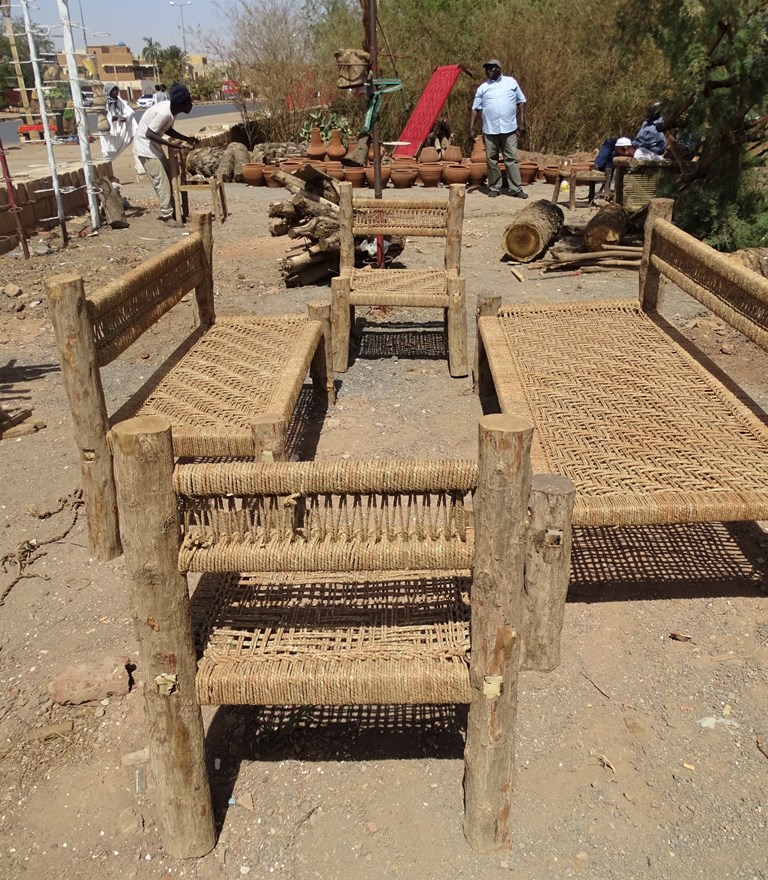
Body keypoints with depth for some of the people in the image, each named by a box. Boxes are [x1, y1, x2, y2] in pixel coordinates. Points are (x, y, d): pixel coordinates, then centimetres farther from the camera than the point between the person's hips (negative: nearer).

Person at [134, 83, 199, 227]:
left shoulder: (171, 109, -2)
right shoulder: (164, 112, -29)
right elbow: (149, 134, -28)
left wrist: (187, 139, 2)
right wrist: (171, 144, -29)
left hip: (155, 146, 9)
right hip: (146, 147, -9)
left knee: (169, 177, 13)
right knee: (162, 182, -8)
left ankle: (172, 211, 21)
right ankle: (167, 216, -1)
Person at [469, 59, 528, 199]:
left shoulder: (511, 82, 7)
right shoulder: (482, 88, 10)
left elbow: (521, 102, 9)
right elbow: (476, 109, 10)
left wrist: (522, 123, 1)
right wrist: (471, 128, 0)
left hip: (509, 129, -2)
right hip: (490, 130, 2)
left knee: (512, 158, -3)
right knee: (491, 159, 5)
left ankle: (516, 189, -1)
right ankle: (494, 188, 15)